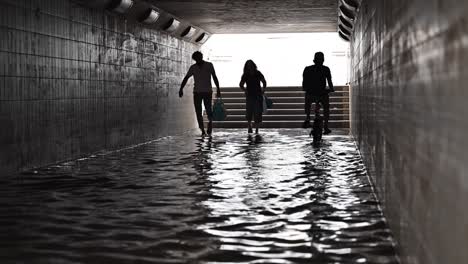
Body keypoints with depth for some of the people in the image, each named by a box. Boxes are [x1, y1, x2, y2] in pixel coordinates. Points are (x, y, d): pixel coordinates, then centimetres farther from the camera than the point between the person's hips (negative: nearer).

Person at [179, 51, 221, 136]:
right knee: (198, 111, -4)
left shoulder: (209, 65, 2)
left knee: (208, 109, -15)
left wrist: (218, 89, -5)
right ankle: (202, 130, 1)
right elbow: (186, 78, 4)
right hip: (197, 92, 2)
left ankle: (210, 122, 14)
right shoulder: (193, 67, 5)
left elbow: (214, 77, 2)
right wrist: (181, 89, -7)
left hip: (208, 92, -2)